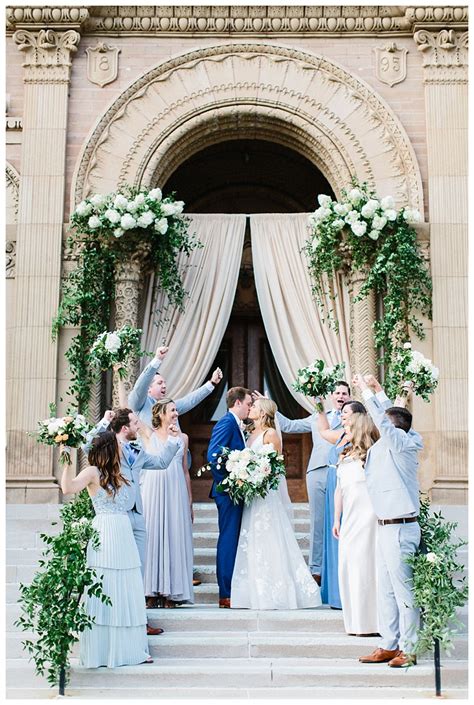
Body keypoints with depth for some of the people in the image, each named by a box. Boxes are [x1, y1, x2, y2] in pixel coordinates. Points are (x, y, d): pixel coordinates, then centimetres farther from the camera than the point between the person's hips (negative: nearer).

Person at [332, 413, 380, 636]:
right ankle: (356, 622, 16)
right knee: (347, 566, 7)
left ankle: (370, 623, 4)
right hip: (349, 519, 8)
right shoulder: (345, 457, 16)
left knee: (365, 566, -5)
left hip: (367, 518, -8)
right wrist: (336, 519, 19)